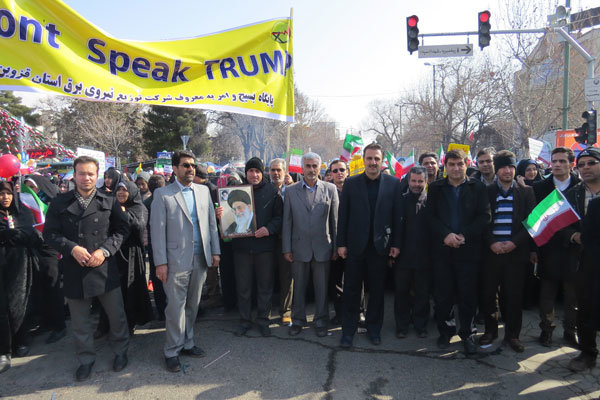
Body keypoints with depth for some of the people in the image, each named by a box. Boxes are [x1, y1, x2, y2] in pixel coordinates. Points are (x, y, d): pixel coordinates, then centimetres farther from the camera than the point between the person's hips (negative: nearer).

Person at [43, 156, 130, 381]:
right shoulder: (60, 203, 3)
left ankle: (120, 351, 33)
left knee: (116, 315, 10)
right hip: (74, 271, 1)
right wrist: (72, 248, -15)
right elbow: (50, 234, 1)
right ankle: (86, 359, 33)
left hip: (105, 268, 0)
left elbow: (122, 229, 1)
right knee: (80, 321, 14)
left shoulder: (109, 202, 1)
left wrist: (105, 250, -12)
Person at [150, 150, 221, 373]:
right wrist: (161, 262, -9)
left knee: (193, 305, 13)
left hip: (200, 259, 4)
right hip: (176, 260, -4)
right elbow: (157, 230, -5)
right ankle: (172, 351, 17)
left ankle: (186, 343, 28)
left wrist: (215, 251, 8)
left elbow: (212, 223, 12)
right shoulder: (162, 194, -3)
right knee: (175, 307, 1)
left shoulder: (204, 191, 10)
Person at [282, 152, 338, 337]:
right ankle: (298, 320, 29)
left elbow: (335, 220, 3)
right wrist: (286, 248, 0)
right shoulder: (291, 191, 3)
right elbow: (287, 221, 3)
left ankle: (321, 321, 27)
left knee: (322, 287, 10)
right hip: (299, 247, 1)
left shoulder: (330, 189, 1)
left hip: (322, 248, 0)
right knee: (298, 286, 12)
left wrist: (336, 246, 1)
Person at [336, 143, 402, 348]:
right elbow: (343, 215, 1)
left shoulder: (393, 183, 2)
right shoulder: (351, 183, 1)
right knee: (351, 290, 7)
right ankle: (348, 331, 21)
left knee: (377, 290, 12)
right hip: (355, 245, 0)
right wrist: (341, 243, -2)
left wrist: (396, 243, -2)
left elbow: (397, 215, 2)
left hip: (380, 245, 1)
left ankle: (374, 329, 29)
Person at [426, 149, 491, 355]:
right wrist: (446, 235, -13)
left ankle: (467, 333, 21)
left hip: (469, 248, -1)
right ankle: (444, 331, 23)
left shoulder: (478, 187, 5)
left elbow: (484, 216, -3)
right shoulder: (435, 188, 8)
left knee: (468, 294, 5)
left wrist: (464, 236, -13)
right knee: (442, 293, 6)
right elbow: (430, 216, 1)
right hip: (442, 249, 1)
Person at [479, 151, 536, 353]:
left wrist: (515, 242, -11)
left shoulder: (526, 192, 6)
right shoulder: (486, 192, 5)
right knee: (487, 293, 4)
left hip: (516, 251, 0)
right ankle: (490, 330, 22)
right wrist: (491, 242, -11)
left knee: (514, 296, 4)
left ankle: (512, 334, 20)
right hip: (491, 251, 0)